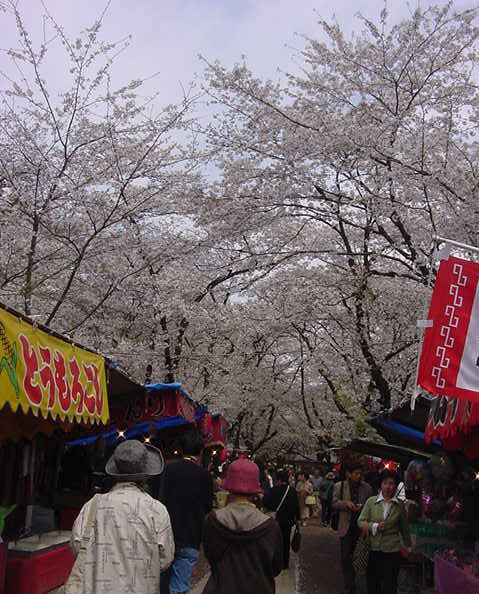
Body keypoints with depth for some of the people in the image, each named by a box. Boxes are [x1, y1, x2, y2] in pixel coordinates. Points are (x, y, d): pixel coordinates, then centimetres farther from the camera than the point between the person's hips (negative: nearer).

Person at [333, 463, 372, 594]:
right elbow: (334, 503, 1)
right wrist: (346, 503, -17)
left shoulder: (367, 488, -1)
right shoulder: (339, 486, -2)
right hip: (346, 527, -1)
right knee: (346, 557, 4)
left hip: (361, 526, 1)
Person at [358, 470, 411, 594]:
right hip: (373, 548, 0)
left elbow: (404, 528, 11)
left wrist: (408, 546, 18)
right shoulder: (371, 501, -2)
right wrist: (375, 526, -16)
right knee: (372, 583, 10)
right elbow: (361, 521, -1)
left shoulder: (400, 505, 0)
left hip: (392, 550, 0)